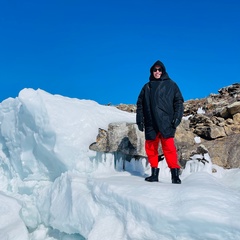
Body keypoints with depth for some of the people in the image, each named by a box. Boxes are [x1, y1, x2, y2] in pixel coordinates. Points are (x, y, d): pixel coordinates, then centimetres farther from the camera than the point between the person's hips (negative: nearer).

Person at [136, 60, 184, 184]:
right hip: (151, 124, 4)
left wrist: (177, 117, -6)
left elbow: (179, 102, 6)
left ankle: (175, 173, -8)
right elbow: (140, 104, 17)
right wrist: (139, 120, 9)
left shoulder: (171, 85, 10)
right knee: (150, 148, 5)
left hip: (166, 123, -3)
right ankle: (154, 173, 15)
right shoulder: (147, 87, 17)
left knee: (169, 147, -12)